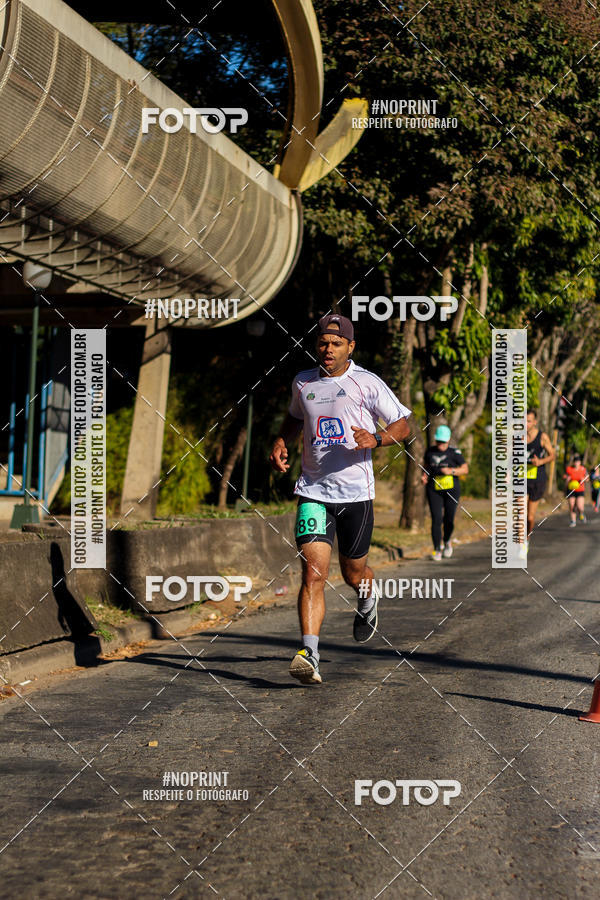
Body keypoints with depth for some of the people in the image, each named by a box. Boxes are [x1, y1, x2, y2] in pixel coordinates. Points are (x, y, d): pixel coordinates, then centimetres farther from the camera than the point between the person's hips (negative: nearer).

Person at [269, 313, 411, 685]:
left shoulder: (368, 383, -2)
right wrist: (281, 442, 10)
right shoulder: (303, 382, 9)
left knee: (354, 573, 14)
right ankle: (309, 656, -22)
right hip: (313, 491, 1)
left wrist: (376, 439, -18)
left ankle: (369, 600, 52)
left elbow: (404, 425, 2)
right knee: (313, 572, -15)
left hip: (356, 492, -1)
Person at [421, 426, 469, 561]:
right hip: (434, 490, 1)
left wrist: (451, 471, -18)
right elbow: (426, 465, 24)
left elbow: (465, 469, -2)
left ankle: (447, 541, 31)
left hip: (451, 489, -1)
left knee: (448, 520, 0)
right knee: (436, 520, -9)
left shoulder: (454, 452, -3)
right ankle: (437, 550, -1)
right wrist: (424, 475, 4)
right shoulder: (430, 451, 7)